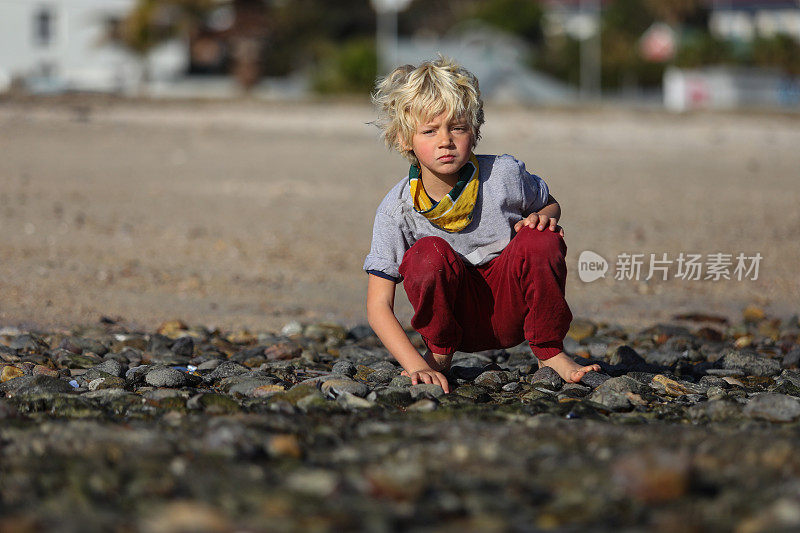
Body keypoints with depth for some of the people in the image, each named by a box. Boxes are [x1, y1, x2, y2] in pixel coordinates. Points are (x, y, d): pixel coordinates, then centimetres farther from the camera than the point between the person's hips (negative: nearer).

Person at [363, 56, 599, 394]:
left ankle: (550, 353, -5)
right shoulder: (396, 210, -16)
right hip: (457, 315, -1)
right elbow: (378, 307, -15)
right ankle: (439, 354, -3)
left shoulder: (503, 176, -12)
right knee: (428, 253, -30)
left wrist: (542, 219, -15)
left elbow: (550, 205, 12)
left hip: (511, 309, 1)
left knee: (540, 242, -27)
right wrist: (415, 365, -29)